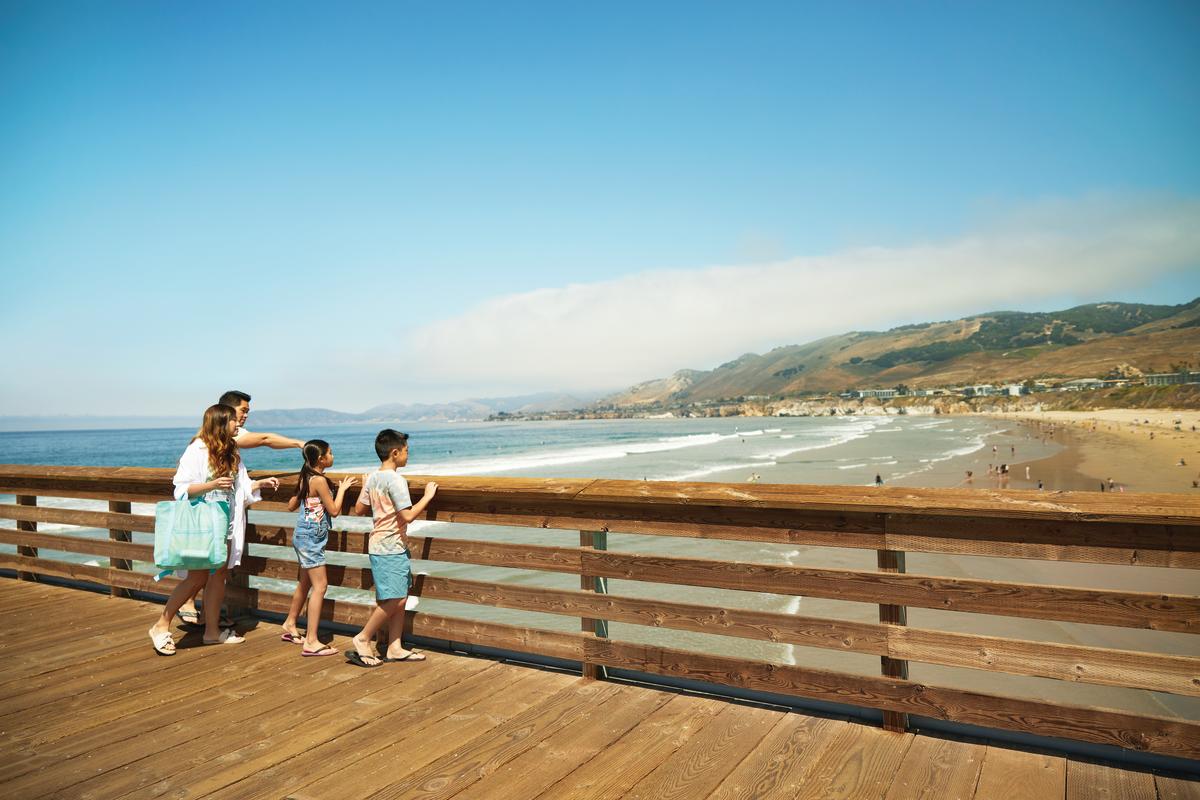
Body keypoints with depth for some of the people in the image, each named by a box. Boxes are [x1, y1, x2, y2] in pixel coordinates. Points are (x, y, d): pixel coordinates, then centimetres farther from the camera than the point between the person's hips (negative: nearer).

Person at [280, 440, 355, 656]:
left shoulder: (305, 478, 8)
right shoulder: (319, 480, -18)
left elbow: (291, 506, 16)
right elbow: (334, 511, -14)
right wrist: (342, 489, -2)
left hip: (304, 535, 10)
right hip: (311, 538, -10)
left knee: (304, 583, 22)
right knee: (320, 585, -9)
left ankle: (290, 625, 39)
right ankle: (311, 642, -10)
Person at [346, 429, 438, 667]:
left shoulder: (372, 478, 9)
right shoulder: (396, 480, -18)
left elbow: (359, 510, 16)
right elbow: (407, 516, -22)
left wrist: (365, 488, 31)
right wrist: (428, 496, -10)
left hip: (380, 547, 9)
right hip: (390, 549, -9)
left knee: (400, 599, 11)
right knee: (391, 601, -2)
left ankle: (395, 648, 15)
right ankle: (362, 639, 10)